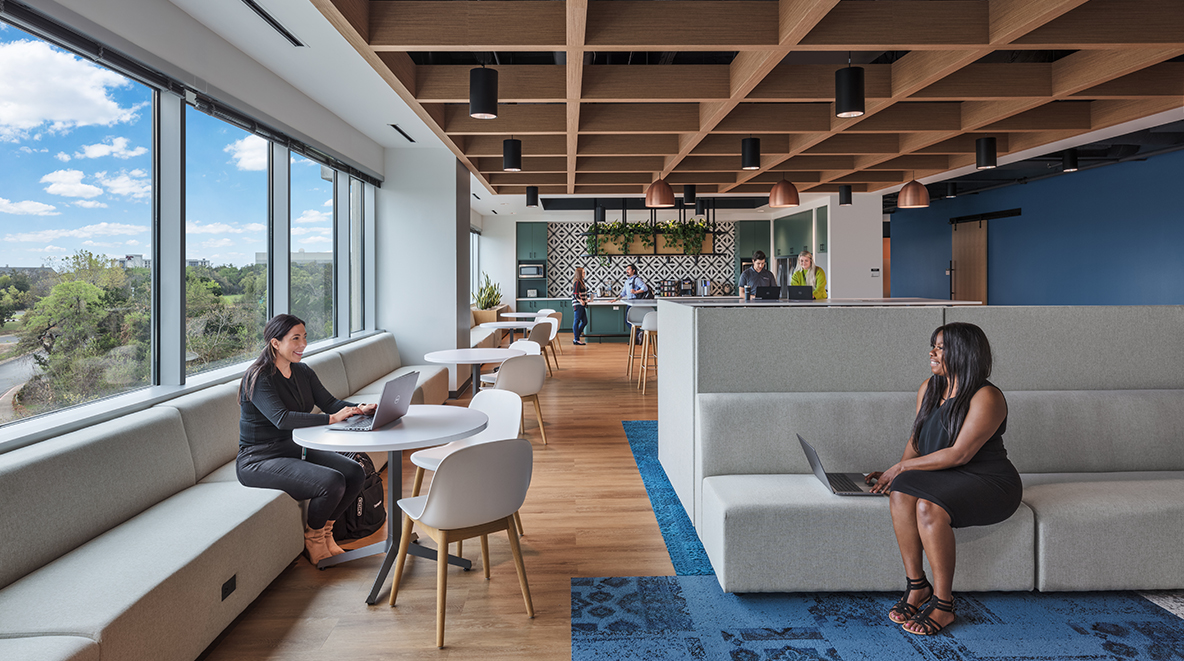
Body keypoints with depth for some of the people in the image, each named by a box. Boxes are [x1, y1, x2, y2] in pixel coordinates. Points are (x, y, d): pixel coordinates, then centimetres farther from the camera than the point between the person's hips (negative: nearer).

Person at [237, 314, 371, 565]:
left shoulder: (303, 372, 7)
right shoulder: (258, 378, -18)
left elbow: (329, 402, 1)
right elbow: (281, 418, -31)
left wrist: (360, 409, -18)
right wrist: (331, 419, -36)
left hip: (296, 450, 8)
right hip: (259, 460, -8)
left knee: (355, 473, -10)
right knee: (332, 482, -26)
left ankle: (324, 531, 10)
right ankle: (313, 540, 1)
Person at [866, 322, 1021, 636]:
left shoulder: (986, 398, -15)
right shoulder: (929, 389, 9)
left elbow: (960, 454, -21)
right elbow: (917, 439, 16)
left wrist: (903, 467, -19)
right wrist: (896, 473, -1)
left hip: (988, 482, -6)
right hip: (944, 477, 7)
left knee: (929, 507, -33)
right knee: (901, 493, -25)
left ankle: (943, 604, -17)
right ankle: (916, 585, -12)